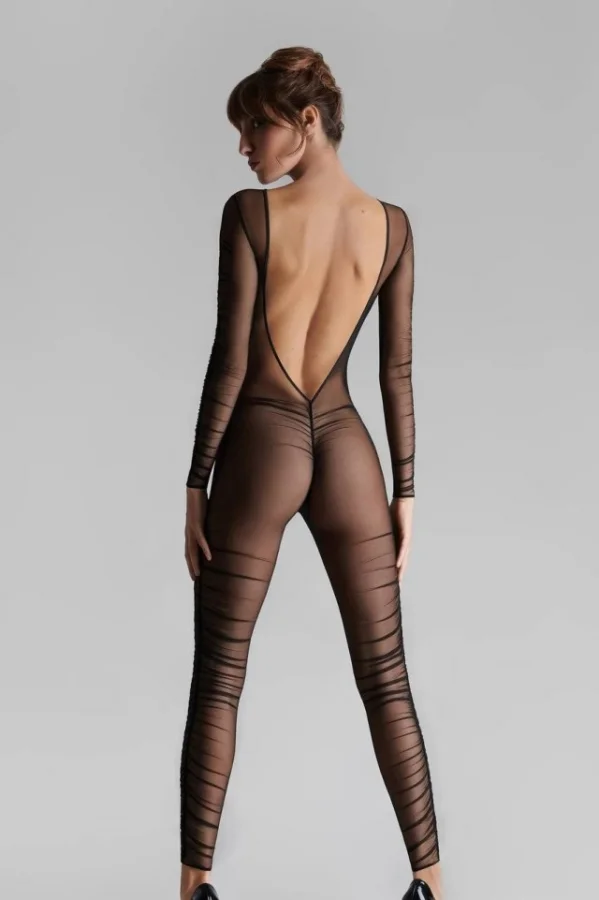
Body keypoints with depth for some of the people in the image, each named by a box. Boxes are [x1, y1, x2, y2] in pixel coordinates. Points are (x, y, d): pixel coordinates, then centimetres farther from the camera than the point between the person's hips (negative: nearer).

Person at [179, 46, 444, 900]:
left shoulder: (249, 213, -7)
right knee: (386, 677, 10)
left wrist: (196, 481, -3)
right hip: (346, 449, 3)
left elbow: (230, 359, -9)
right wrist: (405, 490, 8)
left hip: (259, 445, -3)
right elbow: (398, 370, 3)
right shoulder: (392, 224, 4)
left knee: (218, 677, 6)